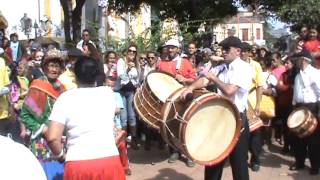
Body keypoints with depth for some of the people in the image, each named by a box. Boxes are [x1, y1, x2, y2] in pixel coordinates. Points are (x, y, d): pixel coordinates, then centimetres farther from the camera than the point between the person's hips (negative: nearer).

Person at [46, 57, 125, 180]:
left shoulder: (66, 97, -2)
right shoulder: (108, 93, 6)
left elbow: (52, 138, -10)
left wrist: (60, 154, 10)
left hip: (77, 164, -1)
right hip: (109, 160, 2)